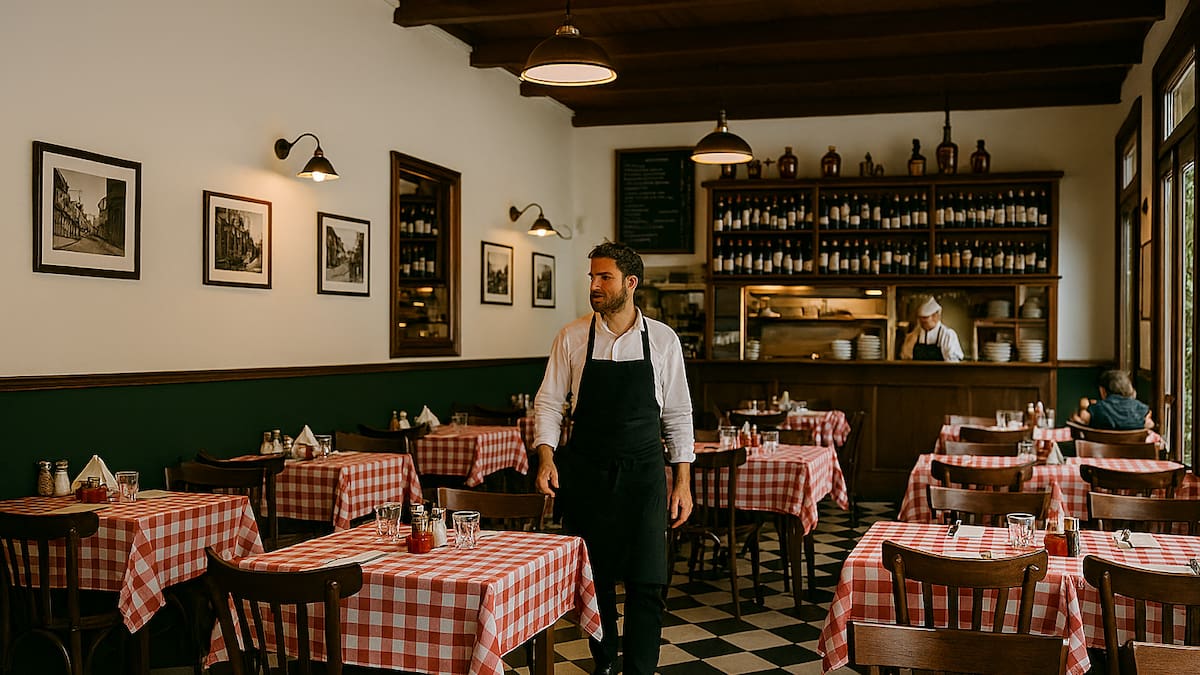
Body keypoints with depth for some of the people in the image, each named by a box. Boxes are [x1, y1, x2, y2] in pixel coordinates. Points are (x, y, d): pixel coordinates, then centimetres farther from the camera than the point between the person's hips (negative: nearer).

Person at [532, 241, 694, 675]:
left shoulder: (662, 340, -1)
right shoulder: (571, 338, 0)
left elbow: (678, 415, 3)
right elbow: (549, 403, 2)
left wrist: (683, 481, 0)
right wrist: (546, 457, -13)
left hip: (643, 475, -1)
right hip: (585, 474, 1)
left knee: (647, 583, -5)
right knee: (594, 579, 12)